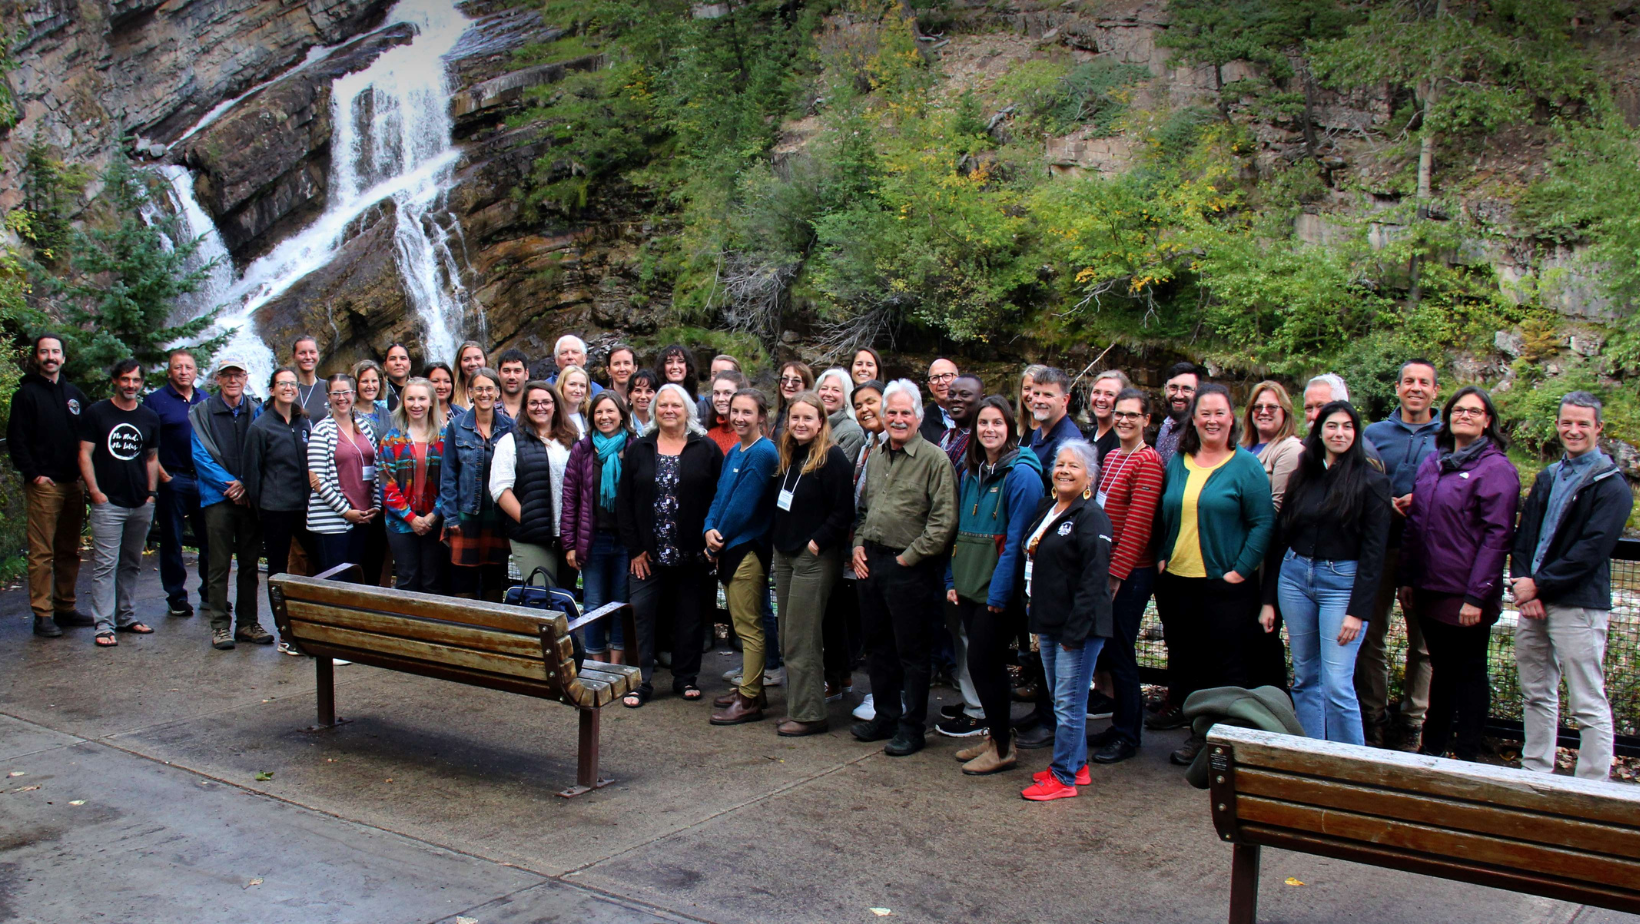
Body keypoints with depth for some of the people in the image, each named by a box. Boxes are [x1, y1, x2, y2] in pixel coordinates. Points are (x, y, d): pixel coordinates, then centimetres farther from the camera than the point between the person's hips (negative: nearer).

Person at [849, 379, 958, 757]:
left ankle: (912, 727, 12)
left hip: (909, 569, -7)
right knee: (878, 644, 15)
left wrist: (909, 557, -14)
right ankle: (886, 716, 29)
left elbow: (944, 521, -16)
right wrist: (858, 545, 8)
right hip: (871, 563, 7)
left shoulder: (934, 460, -10)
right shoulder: (875, 459, 14)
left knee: (912, 651, 2)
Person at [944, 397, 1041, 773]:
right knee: (983, 663, 13)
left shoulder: (1021, 474, -12)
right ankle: (994, 735, 26)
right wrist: (952, 579, 8)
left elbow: (1018, 539, -15)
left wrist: (1000, 590, -17)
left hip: (997, 590, -7)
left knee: (984, 663, -3)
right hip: (969, 586, 7)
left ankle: (1003, 747, 11)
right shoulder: (969, 471, 11)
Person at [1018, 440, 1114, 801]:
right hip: (1049, 623, 9)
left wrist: (1074, 632, -19)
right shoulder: (1047, 510, 13)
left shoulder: (1091, 518, -13)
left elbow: (1093, 580, -18)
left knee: (1068, 703, -2)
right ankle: (1077, 765, 29)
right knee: (1060, 699, 16)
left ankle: (1063, 777, 7)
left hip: (1079, 626, -9)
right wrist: (1038, 622, 17)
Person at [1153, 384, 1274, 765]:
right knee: (1185, 661, 11)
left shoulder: (1246, 465, -4)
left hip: (1225, 586, -5)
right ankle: (1198, 734, 24)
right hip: (1176, 581, 5)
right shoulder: (1177, 463, 10)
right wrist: (1162, 557, 4)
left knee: (1228, 666, 1)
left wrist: (1241, 569, -13)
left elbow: (1264, 522, -8)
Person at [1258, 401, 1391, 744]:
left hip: (1342, 583, -5)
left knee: (1337, 685, -8)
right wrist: (1268, 599, 7)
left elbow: (1373, 551, -8)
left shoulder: (1371, 481, -5)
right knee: (1305, 677, 10)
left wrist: (1357, 610, -14)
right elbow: (1279, 537, 9)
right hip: (1294, 576, 5)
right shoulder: (1302, 476, 7)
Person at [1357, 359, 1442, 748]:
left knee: (1423, 641, 3)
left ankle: (1412, 722, 14)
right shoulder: (1374, 433, 9)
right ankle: (1374, 720, 15)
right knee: (1372, 637, 5)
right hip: (1378, 549, 1)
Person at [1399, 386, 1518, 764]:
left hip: (1466, 595, -6)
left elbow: (1496, 536, -13)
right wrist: (1406, 578, 9)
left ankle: (1468, 757, 16)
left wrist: (1476, 595, -17)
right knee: (1441, 669, 17)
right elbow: (1414, 524, 14)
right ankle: (1433, 748, 28)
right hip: (1430, 589, 6)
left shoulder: (1496, 469, -9)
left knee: (1469, 673, 5)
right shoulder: (1431, 463, 11)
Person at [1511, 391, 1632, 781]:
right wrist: (1523, 582, -4)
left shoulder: (1611, 486, -6)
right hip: (1533, 601, 7)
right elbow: (1524, 536, 12)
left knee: (1589, 704, -4)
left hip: (1578, 606, -7)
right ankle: (1536, 775, 25)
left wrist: (1538, 585, -14)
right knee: (1536, 694, 14)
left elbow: (1591, 550, -14)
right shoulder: (1547, 478, 16)